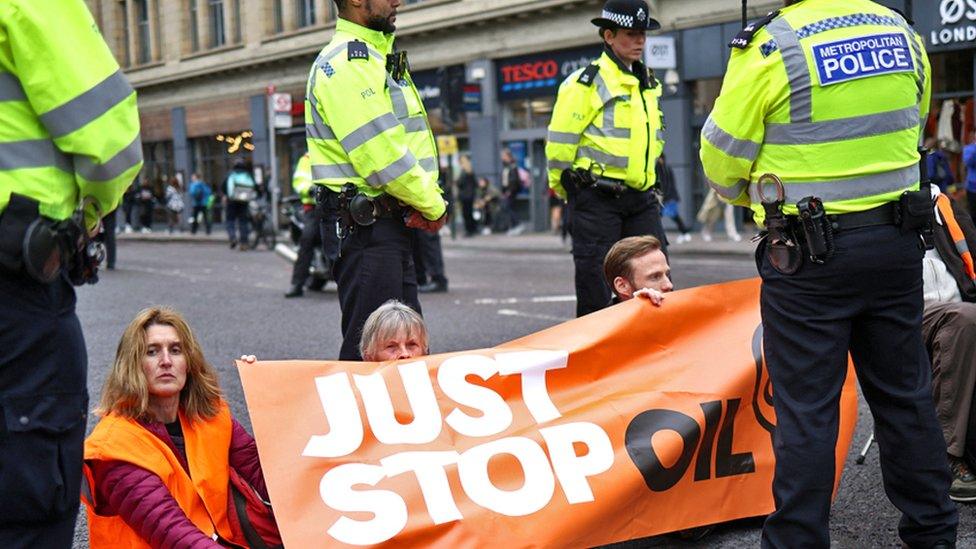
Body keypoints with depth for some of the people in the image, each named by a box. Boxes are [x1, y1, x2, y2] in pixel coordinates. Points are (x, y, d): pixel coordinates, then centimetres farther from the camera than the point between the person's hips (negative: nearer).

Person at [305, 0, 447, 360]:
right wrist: (433, 207, -9)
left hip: (393, 224, 10)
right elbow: (381, 154, -20)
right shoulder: (343, 63, -13)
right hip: (364, 225, -10)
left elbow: (416, 141, 19)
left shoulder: (382, 58, 19)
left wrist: (430, 198, 2)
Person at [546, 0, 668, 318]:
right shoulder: (586, 82, -8)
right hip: (597, 199, -7)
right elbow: (560, 141, -7)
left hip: (641, 198, 7)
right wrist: (562, 186, 1)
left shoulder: (649, 84, 16)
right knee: (595, 291, -2)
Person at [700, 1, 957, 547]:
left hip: (808, 254, -5)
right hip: (896, 242, 6)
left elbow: (722, 160, -7)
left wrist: (753, 194, 14)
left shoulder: (770, 45, -13)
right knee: (905, 394, 15)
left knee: (806, 408, 2)